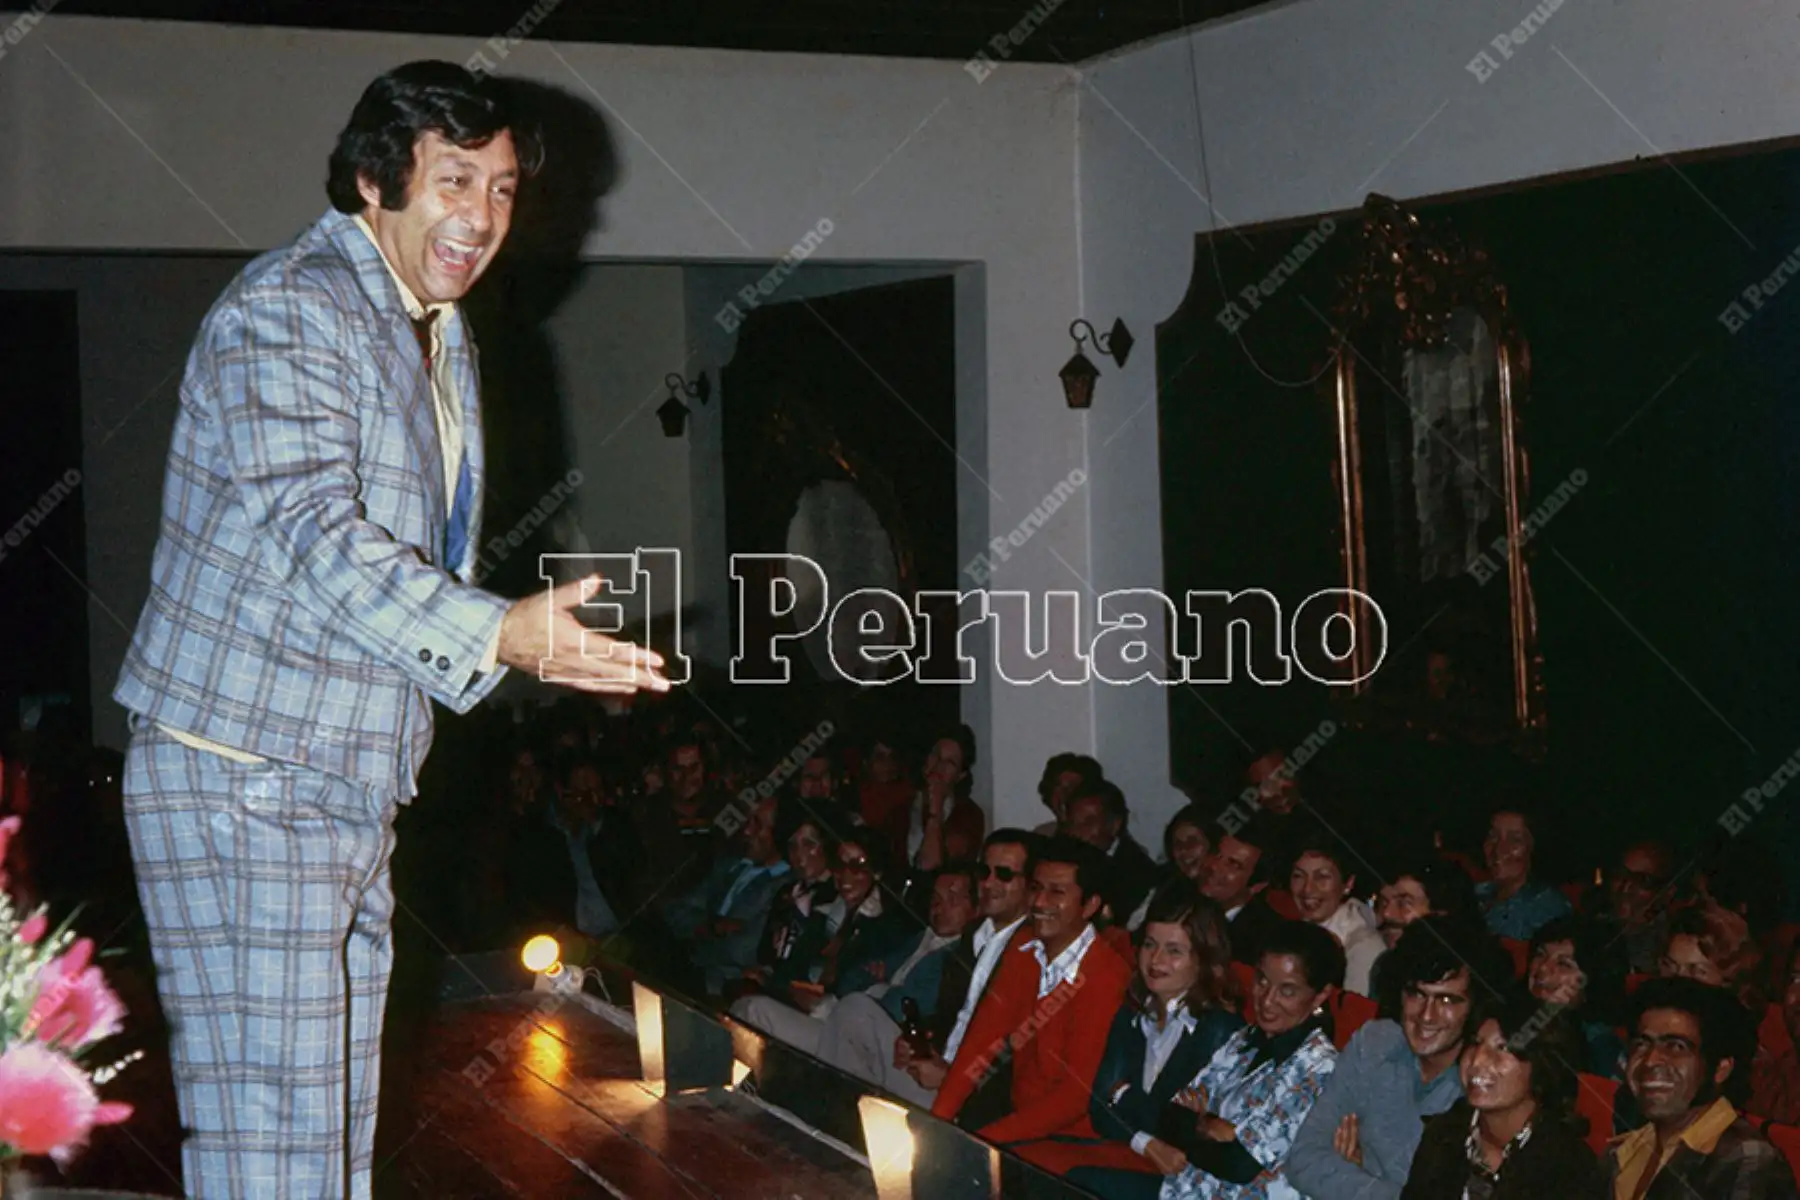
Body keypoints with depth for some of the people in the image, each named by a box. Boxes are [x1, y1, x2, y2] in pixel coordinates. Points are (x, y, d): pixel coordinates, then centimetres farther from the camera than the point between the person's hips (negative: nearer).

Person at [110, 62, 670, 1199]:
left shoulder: (443, 342, 18)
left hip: (353, 796, 9)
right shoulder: (287, 311, -12)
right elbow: (316, 533, -24)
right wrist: (497, 635, -33)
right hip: (243, 782, -9)